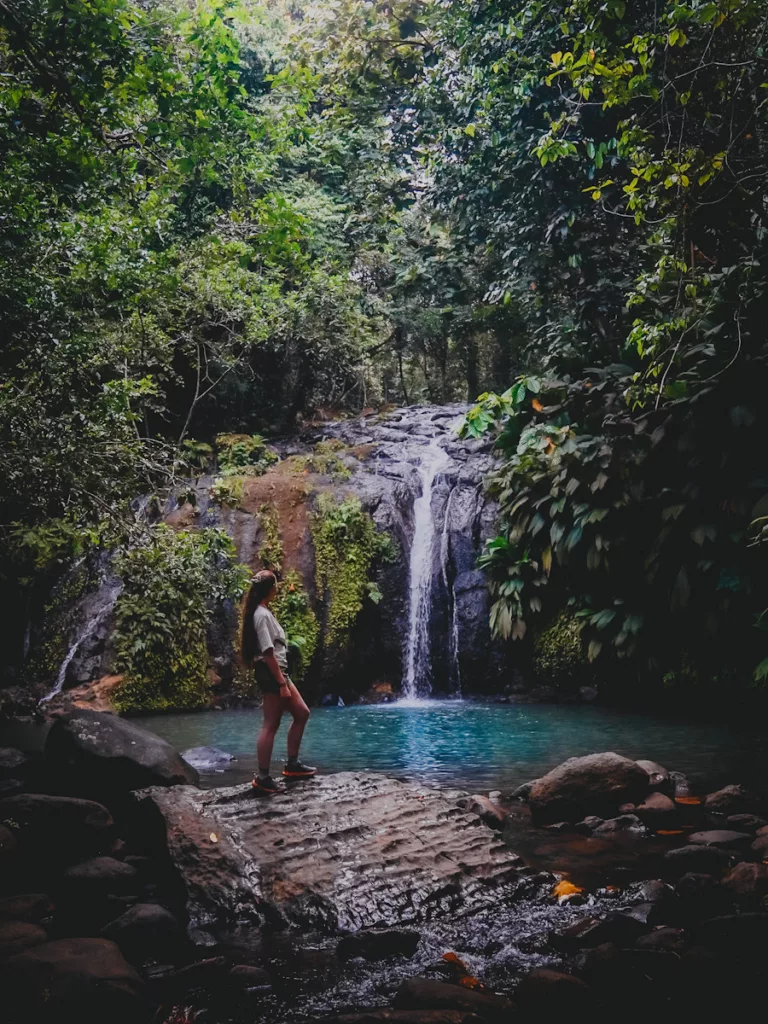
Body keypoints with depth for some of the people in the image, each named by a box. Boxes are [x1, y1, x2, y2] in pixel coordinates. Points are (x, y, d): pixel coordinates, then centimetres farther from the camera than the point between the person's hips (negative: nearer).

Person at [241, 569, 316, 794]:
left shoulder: (263, 612, 15)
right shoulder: (262, 615, -16)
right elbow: (268, 653, -21)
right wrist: (282, 684, -20)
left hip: (277, 672, 11)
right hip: (270, 673, -11)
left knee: (302, 713, 15)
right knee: (270, 725, -5)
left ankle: (292, 764, 21)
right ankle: (263, 777, 2)